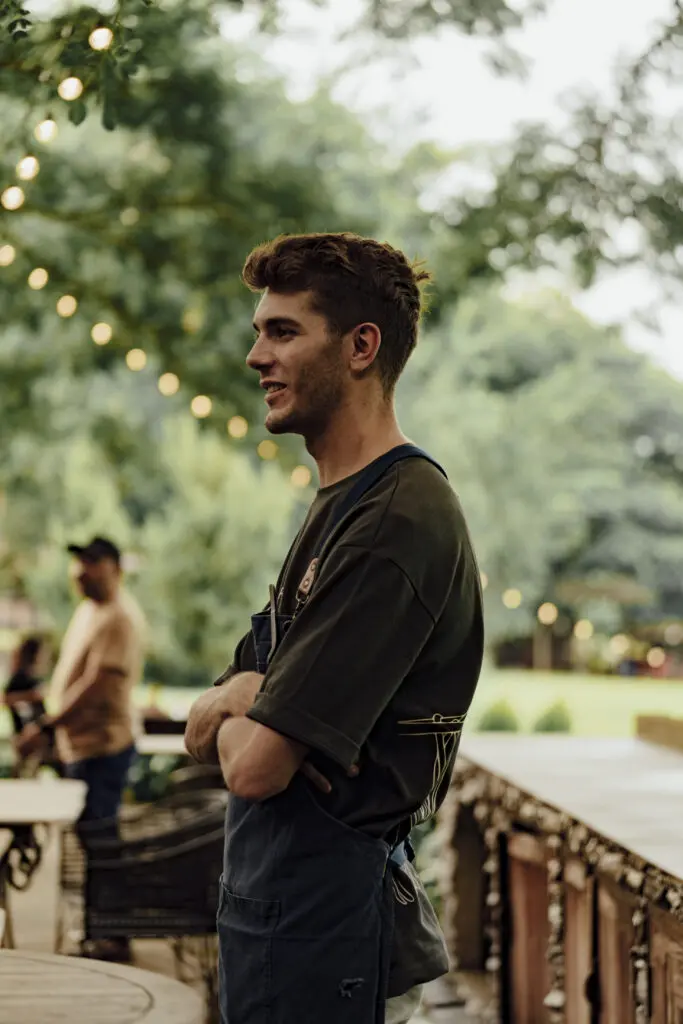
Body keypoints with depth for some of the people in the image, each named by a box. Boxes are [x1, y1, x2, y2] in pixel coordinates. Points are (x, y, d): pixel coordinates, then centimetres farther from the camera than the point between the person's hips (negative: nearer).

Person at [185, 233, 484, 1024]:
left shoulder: (398, 521, -19)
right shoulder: (338, 507, 14)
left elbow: (254, 766, -24)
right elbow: (202, 732, 12)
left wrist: (233, 710, -1)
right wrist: (242, 696, -10)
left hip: (324, 922, -9)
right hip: (274, 906, 9)